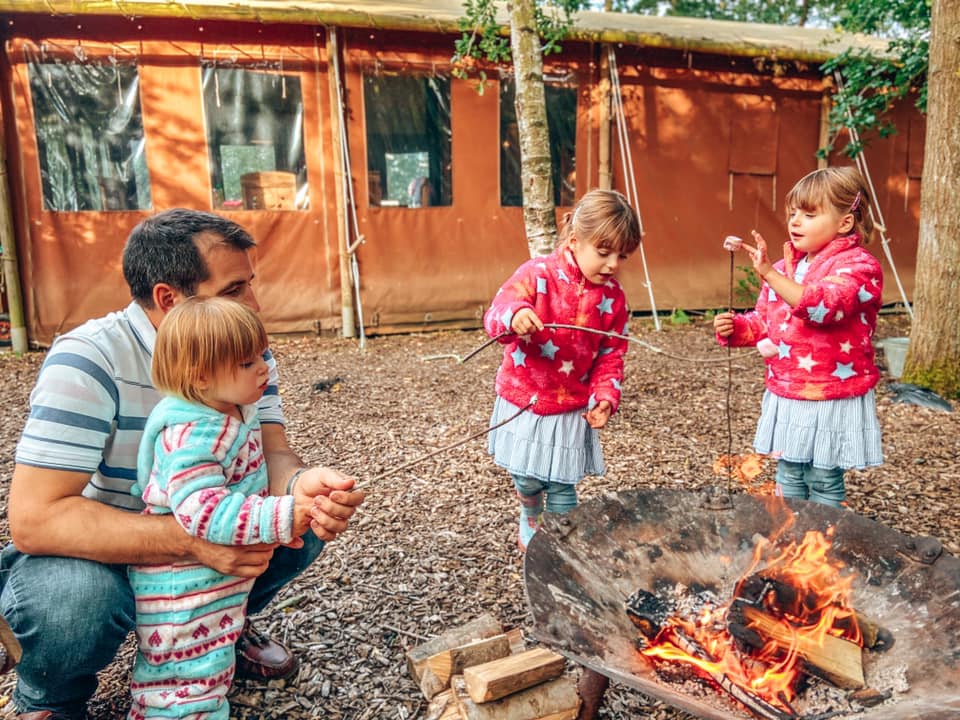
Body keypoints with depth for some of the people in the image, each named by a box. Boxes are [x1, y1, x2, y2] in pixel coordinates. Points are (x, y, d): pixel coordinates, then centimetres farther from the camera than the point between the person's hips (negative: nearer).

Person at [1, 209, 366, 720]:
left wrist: (300, 485, -42)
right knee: (77, 597, -37)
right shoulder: (87, 361, -28)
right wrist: (194, 542, -44)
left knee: (307, 520, -16)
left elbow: (271, 452, -17)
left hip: (194, 529, 5)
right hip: (90, 549, -4)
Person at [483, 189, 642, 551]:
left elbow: (610, 357, 2)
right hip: (523, 400, -1)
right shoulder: (537, 274, -14)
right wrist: (514, 316, -47)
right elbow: (495, 316, -24)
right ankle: (530, 523, 45)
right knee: (527, 480, 11)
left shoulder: (614, 298, -3)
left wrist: (606, 397, -13)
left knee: (562, 487, 4)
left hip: (571, 409, 2)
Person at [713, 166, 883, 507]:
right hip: (786, 398, 6)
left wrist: (770, 274, -39)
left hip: (832, 400, -6)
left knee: (824, 484, 6)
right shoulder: (784, 267, 9)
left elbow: (823, 305, -32)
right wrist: (735, 327, -5)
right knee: (788, 478, 17)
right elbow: (763, 321, 16)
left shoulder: (857, 265, -12)